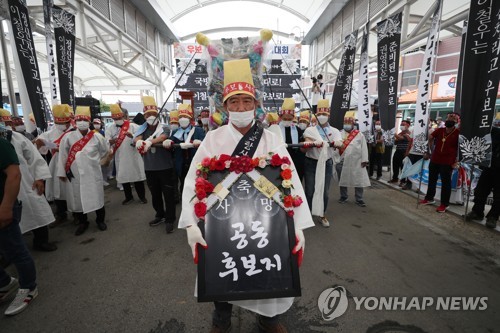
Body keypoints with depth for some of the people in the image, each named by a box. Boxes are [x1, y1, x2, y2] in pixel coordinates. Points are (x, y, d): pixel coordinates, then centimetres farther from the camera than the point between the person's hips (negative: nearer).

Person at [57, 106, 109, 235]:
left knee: (96, 197, 7)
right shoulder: (68, 137, -2)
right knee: (77, 198, 9)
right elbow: (63, 155, 1)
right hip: (74, 174, 1)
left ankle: (100, 220, 25)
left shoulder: (97, 137, -3)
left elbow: (105, 150, 13)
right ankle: (82, 222, 26)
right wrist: (62, 172, 2)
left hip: (93, 173, -1)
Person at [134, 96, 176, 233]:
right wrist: (139, 142, -39)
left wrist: (149, 142, -45)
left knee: (168, 194, 0)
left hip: (165, 167, -4)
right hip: (149, 168, 4)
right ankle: (160, 215, 34)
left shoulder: (164, 128, -3)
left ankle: (170, 219, 12)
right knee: (155, 194, 17)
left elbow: (163, 137, -26)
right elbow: (137, 138, -14)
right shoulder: (143, 129, 8)